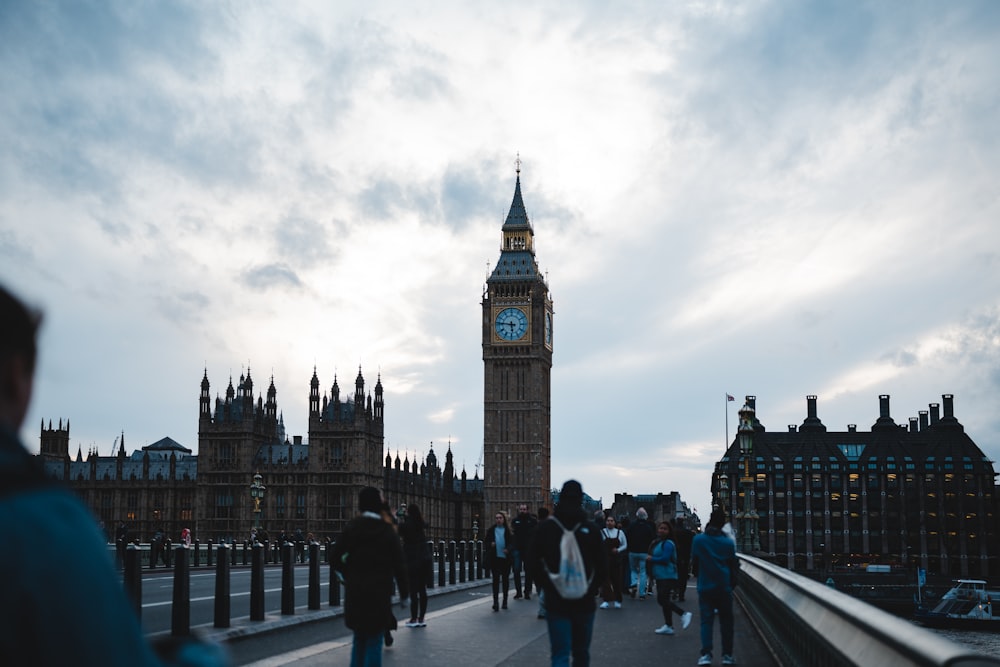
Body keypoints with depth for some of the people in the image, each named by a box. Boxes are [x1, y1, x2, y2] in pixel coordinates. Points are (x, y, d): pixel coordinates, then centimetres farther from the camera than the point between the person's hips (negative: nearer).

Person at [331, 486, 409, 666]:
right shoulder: (387, 530, -6)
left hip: (355, 592, 3)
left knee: (359, 640, 19)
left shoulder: (352, 527, 0)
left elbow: (336, 556, -5)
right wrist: (404, 592, 1)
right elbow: (399, 564, -7)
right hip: (379, 594, -3)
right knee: (374, 642, 3)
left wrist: (347, 574, 13)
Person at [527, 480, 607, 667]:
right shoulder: (590, 528, -5)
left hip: (555, 602, -1)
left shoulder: (546, 527, -3)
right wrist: (592, 588, 10)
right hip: (585, 602, 1)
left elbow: (533, 564, -2)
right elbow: (602, 566, -5)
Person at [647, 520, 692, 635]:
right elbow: (653, 555, 22)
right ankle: (668, 626, 17)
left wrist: (651, 559, -11)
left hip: (667, 577, -10)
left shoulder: (668, 544, -14)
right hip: (660, 576, 10)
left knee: (662, 599, -13)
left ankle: (683, 614, -3)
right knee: (664, 600, 11)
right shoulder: (657, 543, 15)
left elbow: (665, 558, -22)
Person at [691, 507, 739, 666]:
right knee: (726, 621, 8)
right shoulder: (728, 542, -2)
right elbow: (733, 566, 7)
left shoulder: (698, 540, -5)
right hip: (724, 587, 1)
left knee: (706, 620, 2)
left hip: (705, 587, 0)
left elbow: (694, 563, 2)